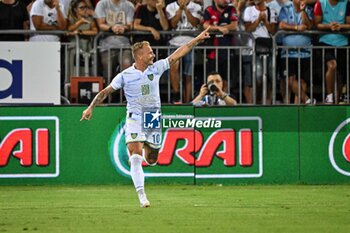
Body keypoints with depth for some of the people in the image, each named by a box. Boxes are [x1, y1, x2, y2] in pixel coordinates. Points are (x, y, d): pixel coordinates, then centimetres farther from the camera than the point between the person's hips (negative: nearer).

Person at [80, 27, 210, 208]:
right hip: (134, 118, -3)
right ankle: (142, 196, -18)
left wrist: (197, 39, -1)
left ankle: (145, 148, 46)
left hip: (153, 118, 3)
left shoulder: (156, 68, 1)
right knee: (136, 158, -18)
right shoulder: (125, 76, -6)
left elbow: (177, 54, 2)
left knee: (151, 160, 9)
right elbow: (106, 92, 0)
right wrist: (91, 108, -10)